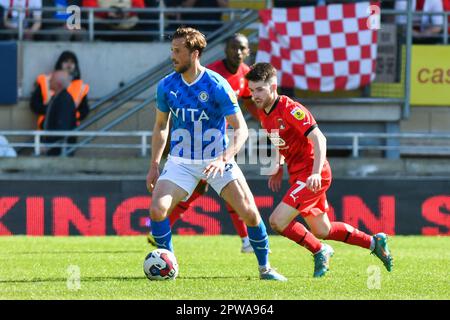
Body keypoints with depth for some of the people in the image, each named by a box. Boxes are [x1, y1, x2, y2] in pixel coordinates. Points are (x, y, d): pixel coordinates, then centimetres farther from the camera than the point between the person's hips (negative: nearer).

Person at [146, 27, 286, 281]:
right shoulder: (166, 86, -4)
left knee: (249, 212, -11)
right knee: (157, 210, -17)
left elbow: (241, 129, -15)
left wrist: (224, 159, -30)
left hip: (217, 160, -3)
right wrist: (154, 165, 7)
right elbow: (161, 126, 12)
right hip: (181, 162, 3)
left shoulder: (217, 86, -16)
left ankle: (265, 267, 11)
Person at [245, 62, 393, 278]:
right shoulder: (264, 113, 6)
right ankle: (374, 242, 32)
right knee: (322, 231, 18)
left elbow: (319, 139, -25)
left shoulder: (290, 110, -20)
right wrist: (278, 169, 15)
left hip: (311, 176, -9)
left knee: (277, 222, -17)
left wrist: (316, 173, -34)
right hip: (298, 175, 9)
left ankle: (320, 252, 3)